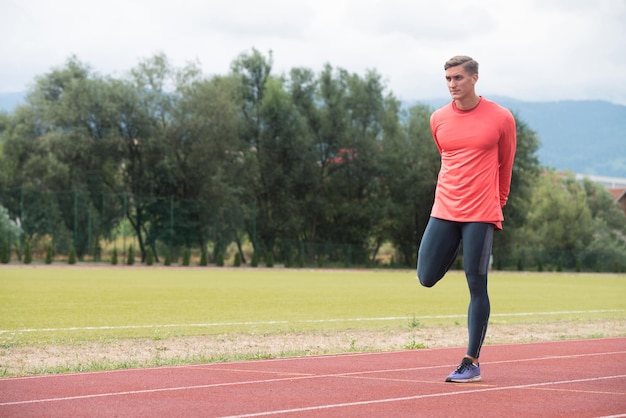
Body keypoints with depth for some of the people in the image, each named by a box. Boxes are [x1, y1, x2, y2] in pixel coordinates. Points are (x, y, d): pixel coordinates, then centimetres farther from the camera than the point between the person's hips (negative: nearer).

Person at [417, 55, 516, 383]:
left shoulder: (501, 119, -3)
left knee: (477, 286, -4)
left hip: (481, 214, -4)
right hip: (444, 210, 4)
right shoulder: (438, 120, 6)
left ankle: (472, 363, 3)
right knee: (426, 278, -1)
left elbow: (505, 164, 11)